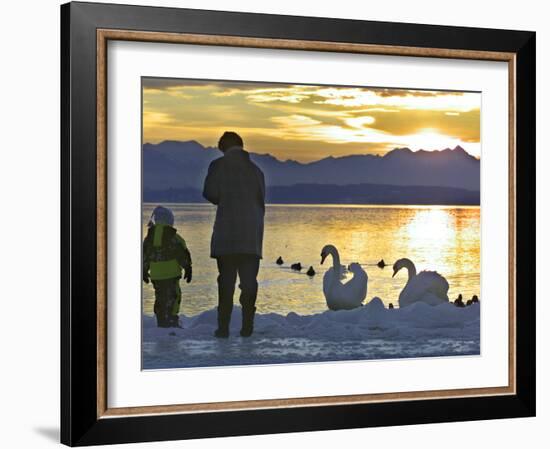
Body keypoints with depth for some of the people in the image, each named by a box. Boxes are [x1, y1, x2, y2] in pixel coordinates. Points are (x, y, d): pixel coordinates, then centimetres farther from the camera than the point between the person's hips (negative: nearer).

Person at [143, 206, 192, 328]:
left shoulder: (149, 237, 6)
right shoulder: (173, 237, -8)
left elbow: (144, 256, 13)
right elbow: (183, 255, -6)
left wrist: (144, 271, 24)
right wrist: (188, 269, 4)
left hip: (155, 275, 5)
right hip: (171, 273, -5)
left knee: (160, 298, 14)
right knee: (172, 297, -2)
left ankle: (161, 323, 16)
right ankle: (171, 320, -12)